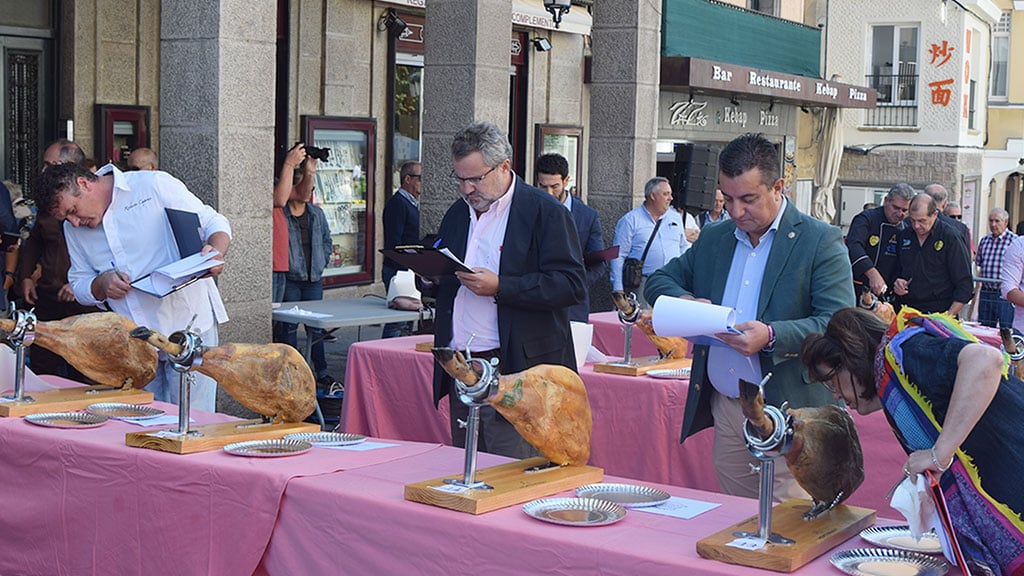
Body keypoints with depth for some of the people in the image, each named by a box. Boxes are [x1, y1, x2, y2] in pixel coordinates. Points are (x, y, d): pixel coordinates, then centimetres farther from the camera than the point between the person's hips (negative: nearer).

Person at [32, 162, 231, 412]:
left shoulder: (155, 185, -6)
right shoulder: (73, 229, 11)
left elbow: (213, 223, -1)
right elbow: (79, 285, 18)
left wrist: (216, 252, -22)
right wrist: (101, 285, -5)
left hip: (189, 325, -5)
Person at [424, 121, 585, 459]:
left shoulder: (545, 213, -4)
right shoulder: (458, 213, 18)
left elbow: (571, 285, -14)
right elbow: (441, 285, 24)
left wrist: (500, 287, -20)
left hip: (515, 372, -6)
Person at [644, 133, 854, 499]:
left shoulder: (820, 242, -5)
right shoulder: (713, 239, 13)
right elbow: (659, 280, 19)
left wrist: (771, 336, -29)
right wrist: (685, 301, -5)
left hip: (789, 416, -5)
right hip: (724, 410, 6)